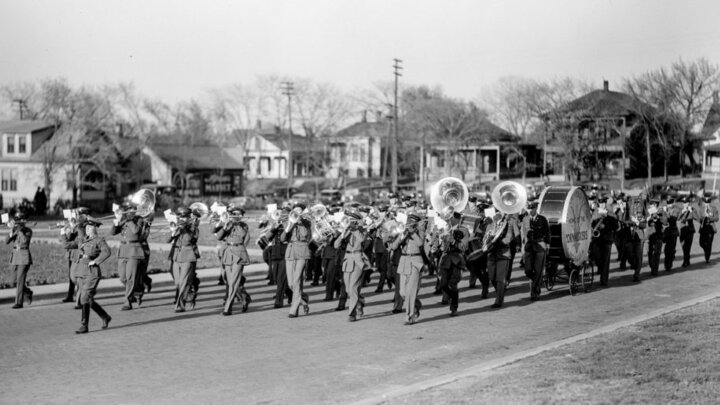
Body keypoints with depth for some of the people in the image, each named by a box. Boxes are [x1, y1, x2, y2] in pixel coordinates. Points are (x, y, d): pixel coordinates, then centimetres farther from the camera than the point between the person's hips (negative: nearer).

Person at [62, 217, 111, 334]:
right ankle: (105, 317, 29)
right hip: (81, 273, 7)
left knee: (85, 299, -13)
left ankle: (84, 326, -9)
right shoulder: (81, 240, 15)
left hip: (92, 273, -7)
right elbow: (67, 245, 15)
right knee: (89, 300, 11)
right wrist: (63, 235, 5)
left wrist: (95, 261, -21)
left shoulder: (99, 240, -4)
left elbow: (106, 252, -21)